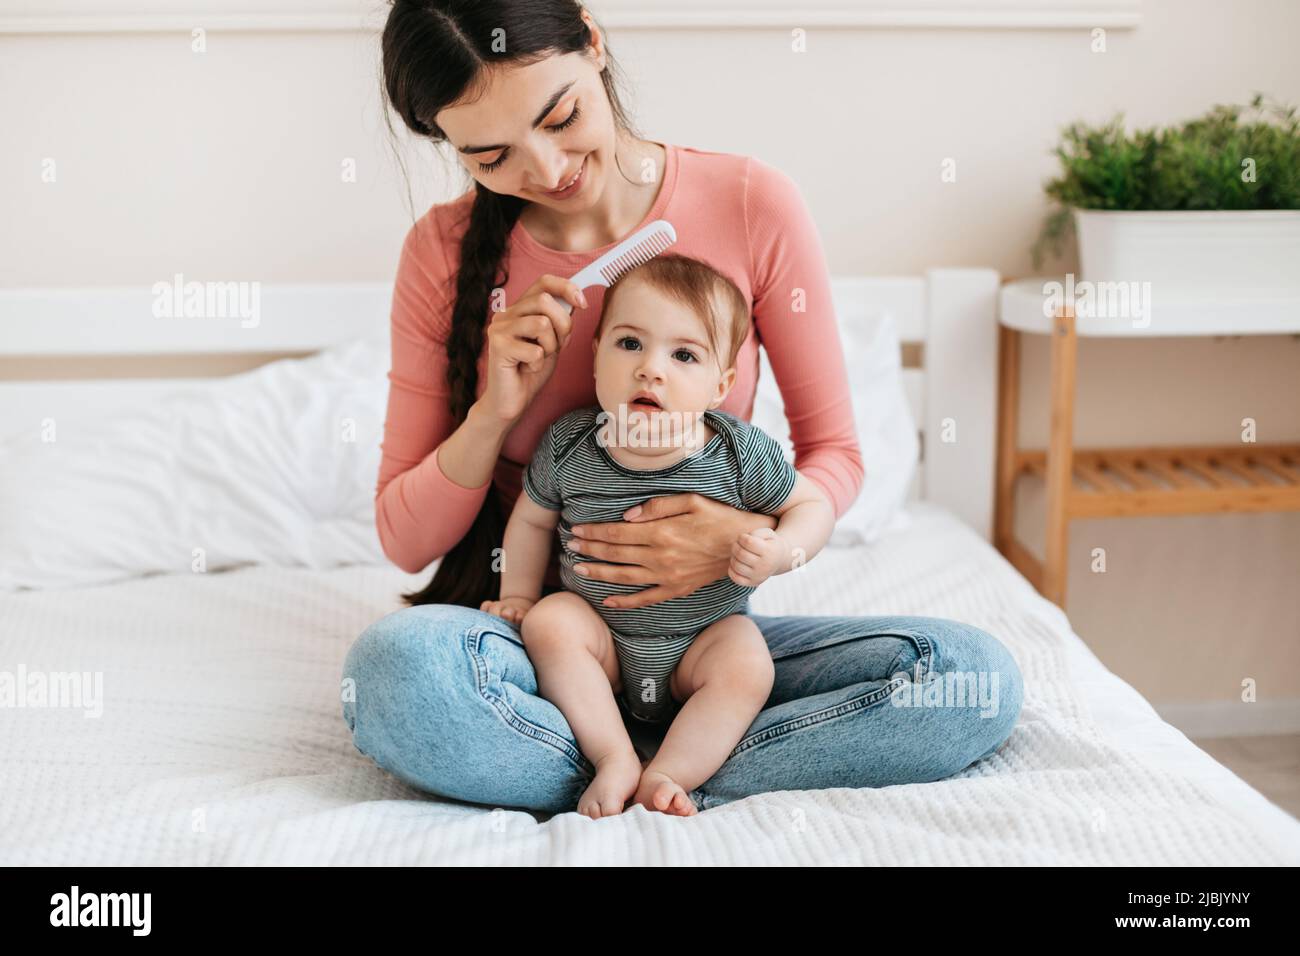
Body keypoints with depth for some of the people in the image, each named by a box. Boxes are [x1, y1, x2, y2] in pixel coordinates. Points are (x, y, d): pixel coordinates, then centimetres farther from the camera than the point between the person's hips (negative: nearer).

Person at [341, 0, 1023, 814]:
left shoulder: (753, 205, -6)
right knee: (393, 664, -36)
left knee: (977, 674, -22)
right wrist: (498, 409, -19)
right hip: (527, 627, -1)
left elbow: (834, 453, 2)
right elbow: (405, 540, -1)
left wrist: (756, 537, -19)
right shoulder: (445, 252, -4)